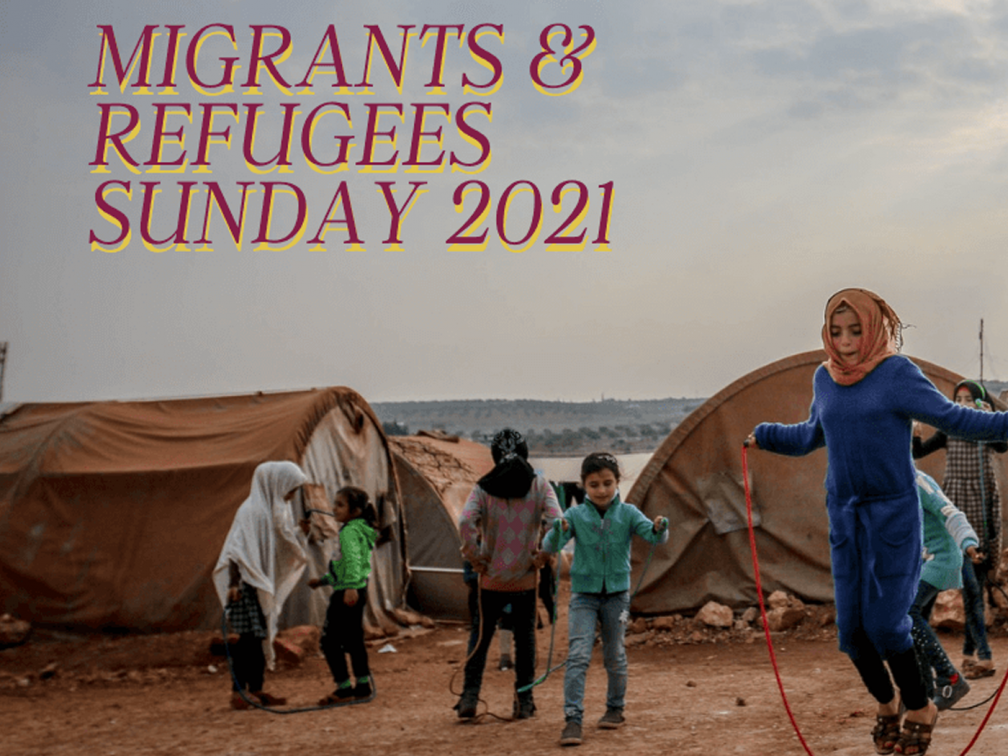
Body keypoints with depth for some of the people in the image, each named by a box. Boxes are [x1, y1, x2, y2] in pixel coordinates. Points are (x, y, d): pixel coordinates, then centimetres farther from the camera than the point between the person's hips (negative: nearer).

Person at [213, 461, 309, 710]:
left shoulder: (276, 511, 13)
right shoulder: (251, 511, -15)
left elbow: (282, 548, 24)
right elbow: (236, 549, -20)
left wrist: (300, 532, 10)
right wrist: (233, 584, -26)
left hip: (264, 584, 9)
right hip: (246, 585, -9)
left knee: (261, 638, 10)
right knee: (248, 638, -8)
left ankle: (256, 690, 15)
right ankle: (238, 692, -4)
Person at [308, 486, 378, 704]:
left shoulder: (349, 532, -13)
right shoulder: (360, 530, 17)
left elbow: (352, 560, -29)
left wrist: (350, 587, -41)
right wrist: (323, 579, 32)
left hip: (346, 594, -10)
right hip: (357, 591, 10)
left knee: (330, 641, -5)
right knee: (353, 640, 16)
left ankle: (344, 688, -4)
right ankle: (363, 684, 20)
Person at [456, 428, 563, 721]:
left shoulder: (484, 488, -5)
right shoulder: (539, 485, -3)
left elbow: (466, 523, -18)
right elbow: (557, 522, -14)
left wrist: (476, 559, -9)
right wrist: (543, 556, -5)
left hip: (491, 576, 0)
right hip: (525, 576, 0)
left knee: (482, 635, 12)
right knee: (525, 636, 11)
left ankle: (469, 697, 7)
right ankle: (524, 702, 13)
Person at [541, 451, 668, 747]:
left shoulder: (627, 513, -4)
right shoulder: (575, 515, -6)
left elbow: (654, 537, -17)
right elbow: (549, 546, -16)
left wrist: (659, 529, -41)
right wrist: (557, 532, -39)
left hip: (616, 594, 1)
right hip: (584, 594, -1)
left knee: (615, 656, 13)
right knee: (578, 656, -11)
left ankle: (615, 708, 32)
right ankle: (572, 719, -10)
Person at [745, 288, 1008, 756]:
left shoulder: (897, 373, -11)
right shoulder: (825, 378, 5)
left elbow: (953, 418, -13)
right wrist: (765, 435, 24)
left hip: (893, 515, -5)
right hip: (844, 518, 5)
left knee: (884, 622, -8)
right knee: (852, 628, 5)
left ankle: (920, 709, 16)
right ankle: (886, 704, 31)